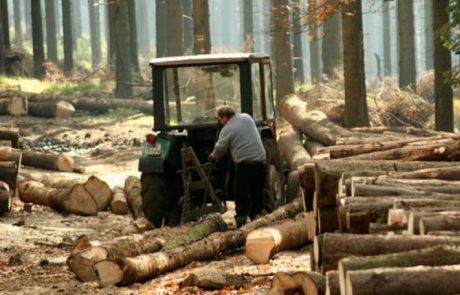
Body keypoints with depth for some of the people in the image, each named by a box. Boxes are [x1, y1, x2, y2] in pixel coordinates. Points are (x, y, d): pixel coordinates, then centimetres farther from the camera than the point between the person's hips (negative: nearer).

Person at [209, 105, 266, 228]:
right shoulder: (247, 118, 11)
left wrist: (213, 156, 20)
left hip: (244, 164, -5)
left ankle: (241, 222, -4)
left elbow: (220, 149, -3)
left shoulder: (227, 130, -6)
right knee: (257, 194, 13)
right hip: (260, 161, 5)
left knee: (241, 195, 2)